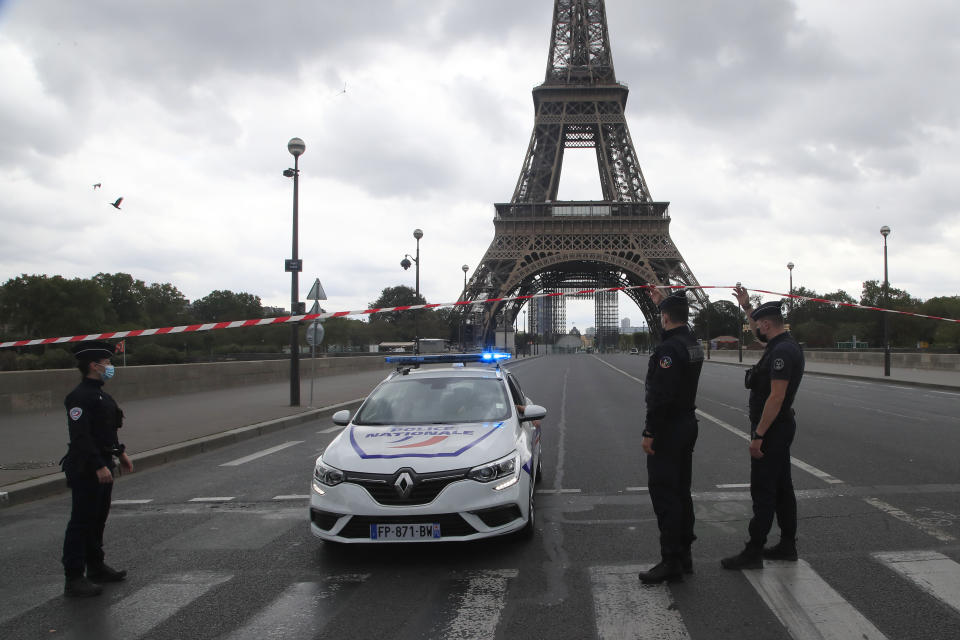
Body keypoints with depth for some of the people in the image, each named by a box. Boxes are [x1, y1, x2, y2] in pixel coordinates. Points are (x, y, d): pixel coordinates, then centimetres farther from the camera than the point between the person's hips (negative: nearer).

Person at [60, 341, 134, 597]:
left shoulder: (99, 394, 15)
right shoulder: (80, 396, -17)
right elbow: (81, 436, -24)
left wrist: (120, 453, 21)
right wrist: (99, 466, -26)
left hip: (101, 466, 10)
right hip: (85, 469, -10)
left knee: (97, 519, 19)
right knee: (81, 523, -4)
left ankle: (96, 567, 32)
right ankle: (74, 580, 1)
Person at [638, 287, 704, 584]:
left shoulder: (667, 349, -21)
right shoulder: (694, 344, 8)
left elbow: (661, 395, -25)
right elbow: (677, 327, 33)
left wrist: (650, 433, -20)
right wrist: (662, 301, 42)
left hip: (668, 428, -10)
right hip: (688, 425, 10)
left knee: (664, 494, -6)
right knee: (681, 491, 15)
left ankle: (671, 562, -4)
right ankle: (684, 554, 22)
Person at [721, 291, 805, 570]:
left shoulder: (781, 352, -22)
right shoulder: (784, 345, 10)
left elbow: (776, 397, -26)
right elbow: (761, 333, 34)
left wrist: (758, 436, -25)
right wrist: (746, 307, 32)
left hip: (772, 429, -11)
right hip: (780, 429, 11)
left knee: (763, 491, -6)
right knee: (781, 487, 15)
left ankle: (753, 552, -2)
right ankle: (787, 545, 24)